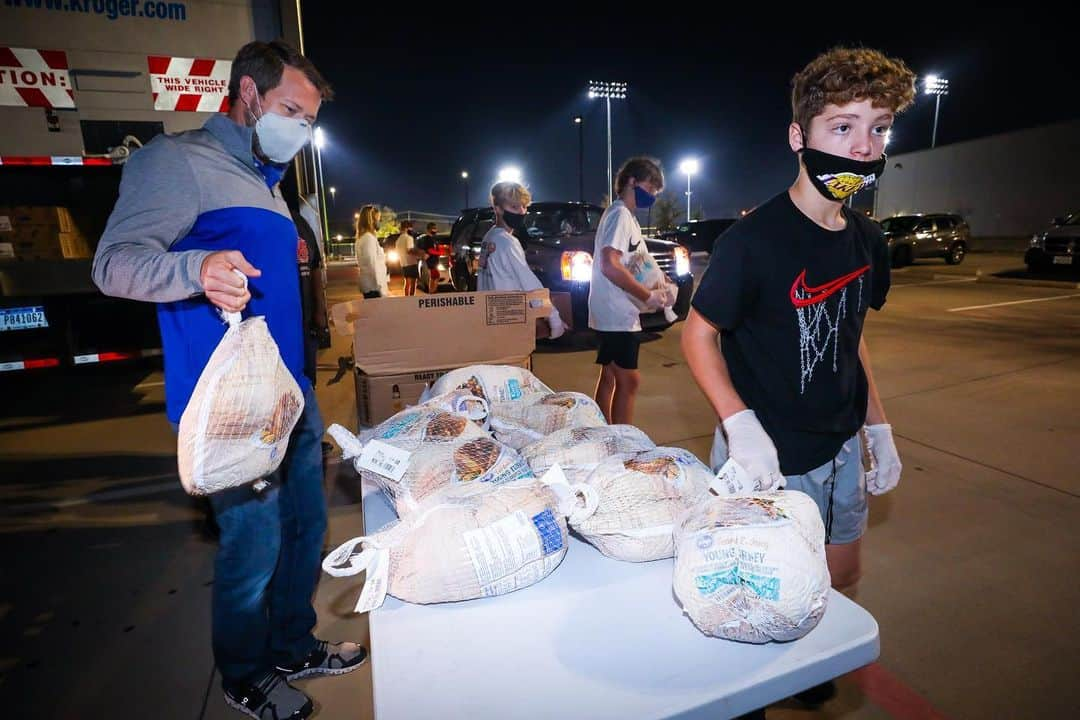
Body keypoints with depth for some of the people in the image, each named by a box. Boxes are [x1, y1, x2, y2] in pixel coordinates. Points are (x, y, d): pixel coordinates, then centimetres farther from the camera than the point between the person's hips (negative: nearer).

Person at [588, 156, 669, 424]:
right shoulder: (620, 214, -13)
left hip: (616, 314, 10)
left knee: (609, 377, 13)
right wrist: (648, 296, -17)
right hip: (617, 315, -10)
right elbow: (610, 266, -24)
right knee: (628, 381, -7)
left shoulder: (625, 215, 19)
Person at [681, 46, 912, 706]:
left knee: (843, 575, 24)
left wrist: (879, 429, 9)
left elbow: (851, 338, 11)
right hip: (769, 457, -7)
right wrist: (741, 427, -29)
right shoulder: (754, 238, -22)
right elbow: (699, 334, -17)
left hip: (842, 449, 7)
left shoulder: (868, 241, 0)